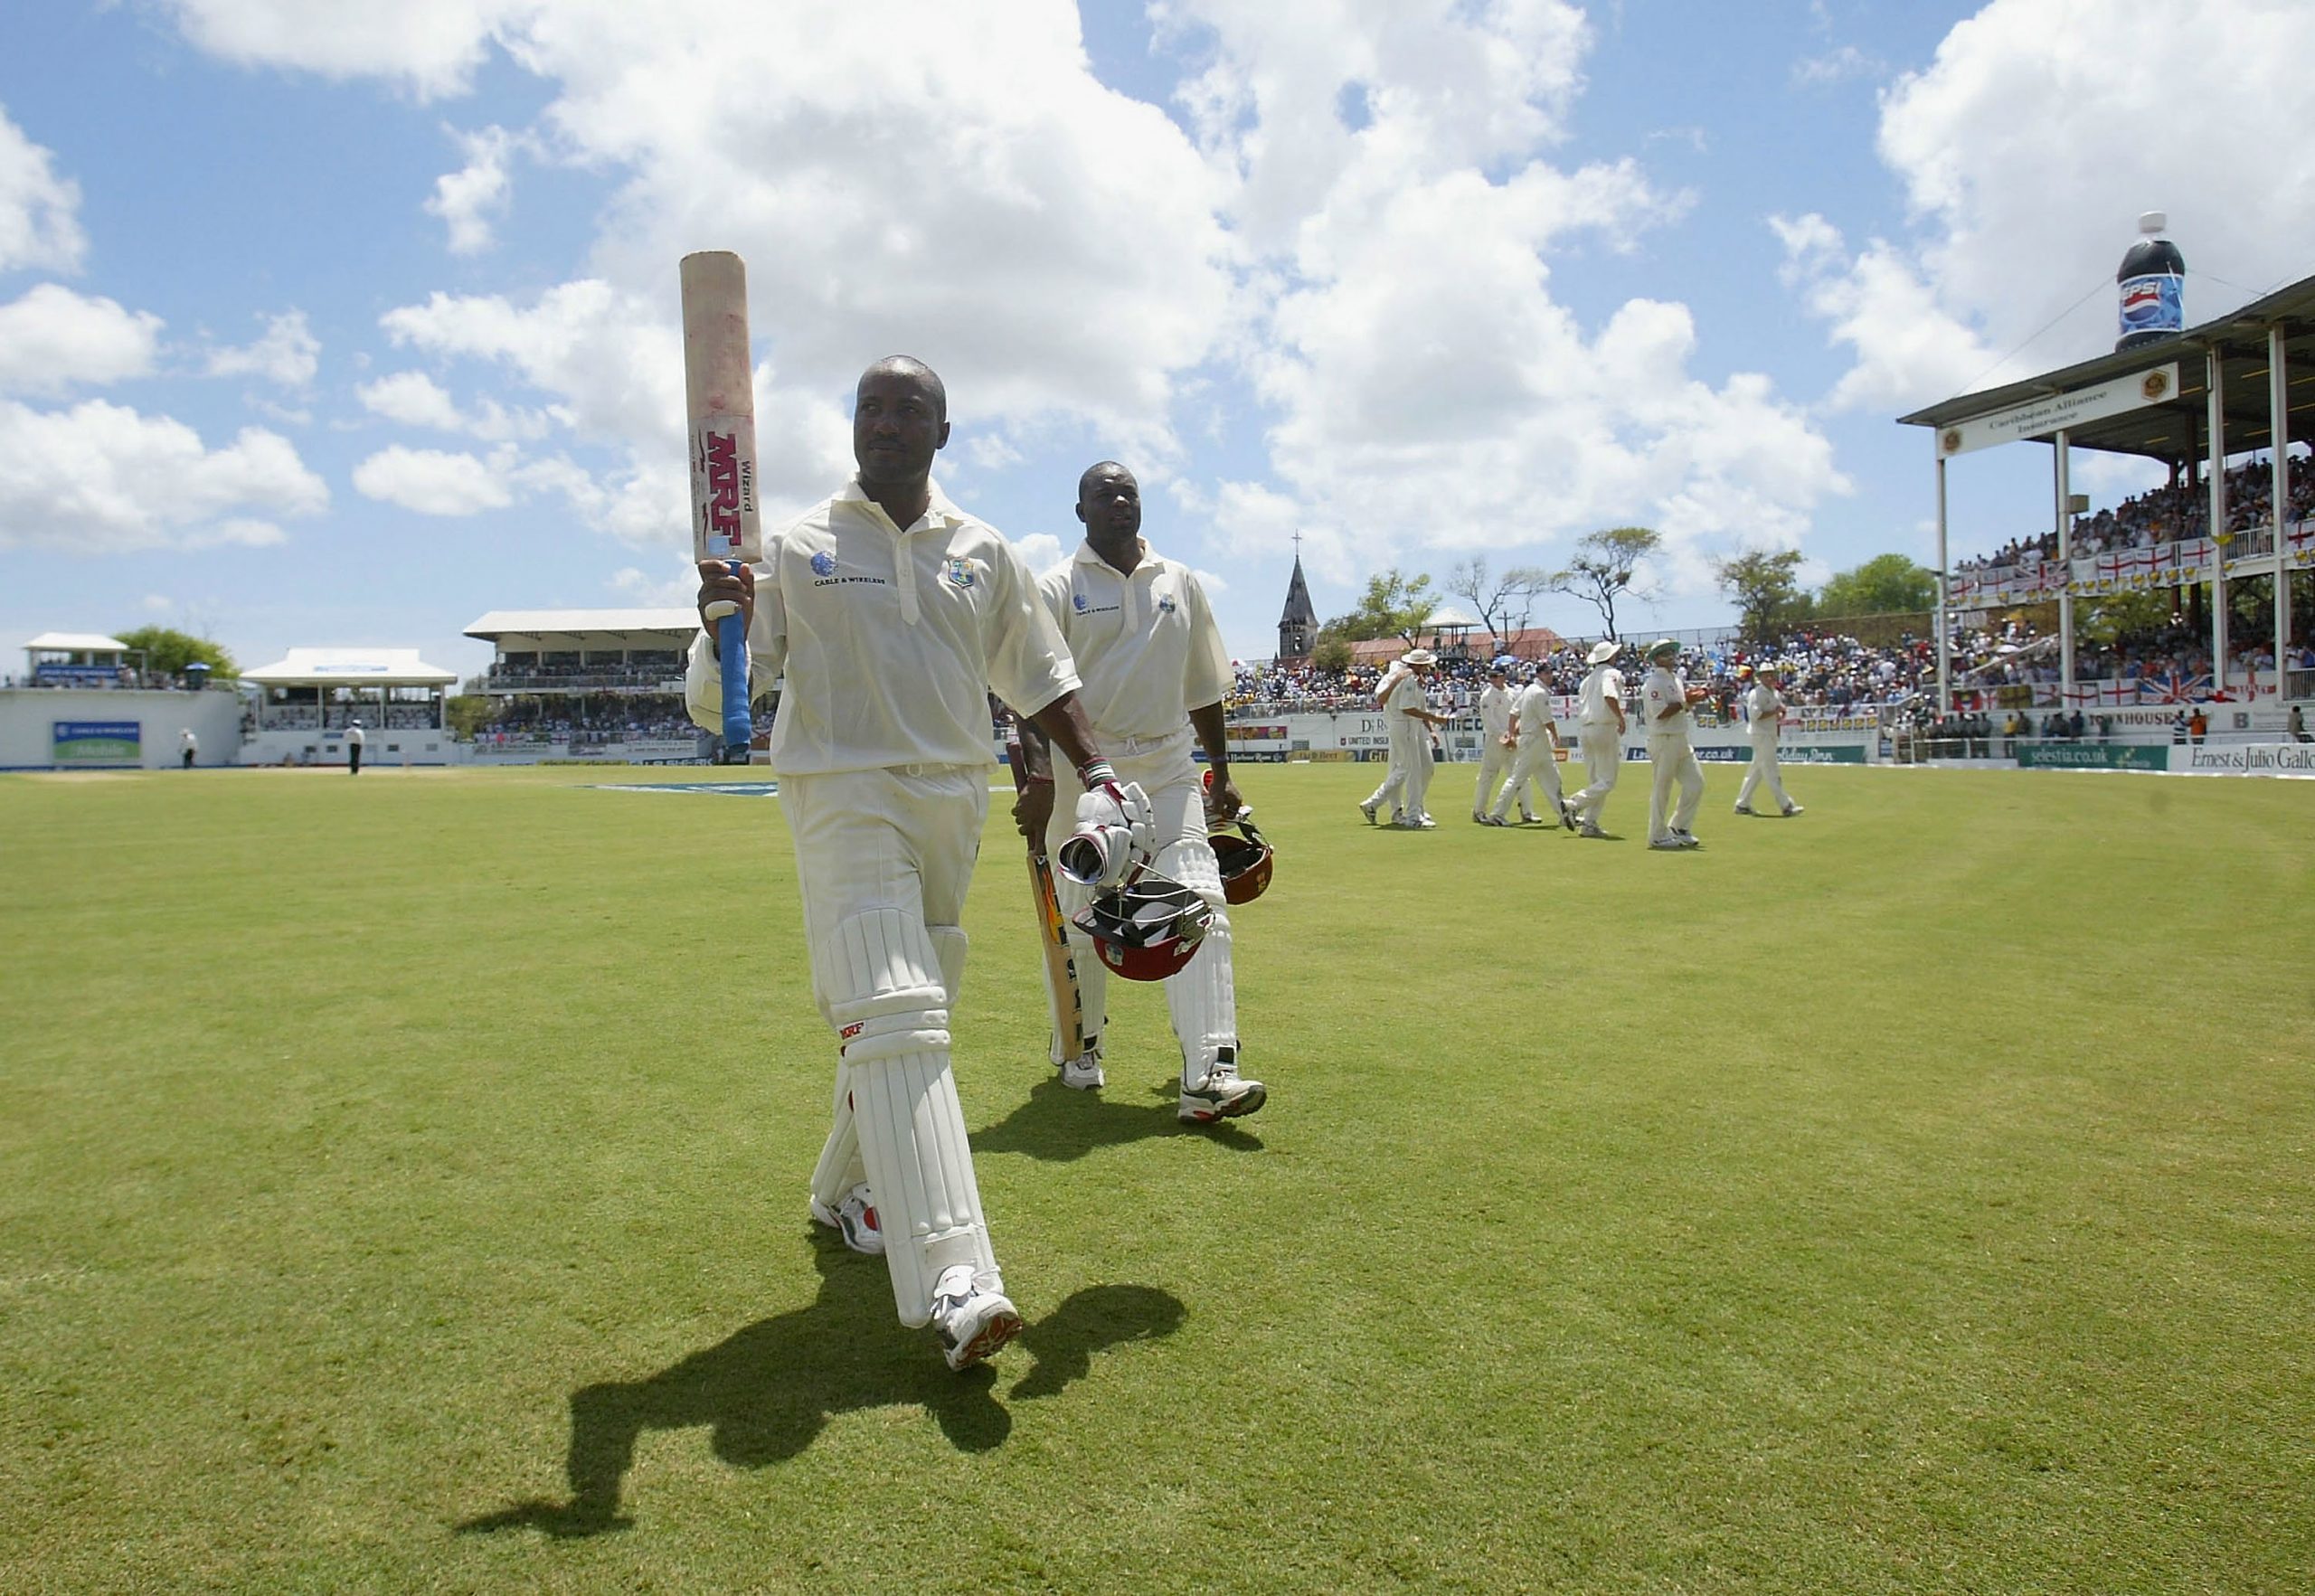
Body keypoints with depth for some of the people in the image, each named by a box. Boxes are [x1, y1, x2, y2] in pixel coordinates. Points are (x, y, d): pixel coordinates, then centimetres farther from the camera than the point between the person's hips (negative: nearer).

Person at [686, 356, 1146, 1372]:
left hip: (955, 800, 5)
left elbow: (1040, 676, 17)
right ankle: (951, 1281, -21)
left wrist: (1097, 776, 6)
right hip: (844, 798, -4)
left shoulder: (985, 553, 12)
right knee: (890, 1016, -17)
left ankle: (847, 1189, 36)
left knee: (911, 1012, 13)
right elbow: (718, 702, -3)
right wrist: (724, 625, -23)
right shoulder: (797, 548, 2)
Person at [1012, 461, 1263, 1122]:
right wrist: (1039, 782, -18)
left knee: (1199, 904, -11)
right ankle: (1078, 1047, 30)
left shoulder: (1181, 582, 12)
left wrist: (1221, 771, 15)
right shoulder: (1056, 589, 0)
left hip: (1169, 769, 3)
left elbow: (1203, 684, 17)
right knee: (1081, 917, 6)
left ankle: (1208, 1074, -12)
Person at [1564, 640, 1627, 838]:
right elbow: (1609, 696, -25)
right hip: (1604, 728, -8)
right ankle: (1574, 805, -18)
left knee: (1595, 781, 11)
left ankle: (1589, 824, 6)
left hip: (1584, 729, 8)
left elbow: (1579, 708, 16)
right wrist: (1621, 718, -17)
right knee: (1607, 781, -4)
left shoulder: (1588, 678, 18)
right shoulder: (1612, 674, -5)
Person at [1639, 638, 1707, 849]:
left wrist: (1691, 699, 2)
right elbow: (1660, 713, -21)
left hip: (1681, 740, 9)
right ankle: (1658, 835, 6)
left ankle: (1678, 826, 21)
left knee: (1696, 783, 9)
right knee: (1662, 789, -2)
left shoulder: (1676, 680, 17)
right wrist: (1685, 702, -18)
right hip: (1663, 740, -9)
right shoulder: (1654, 682, -12)